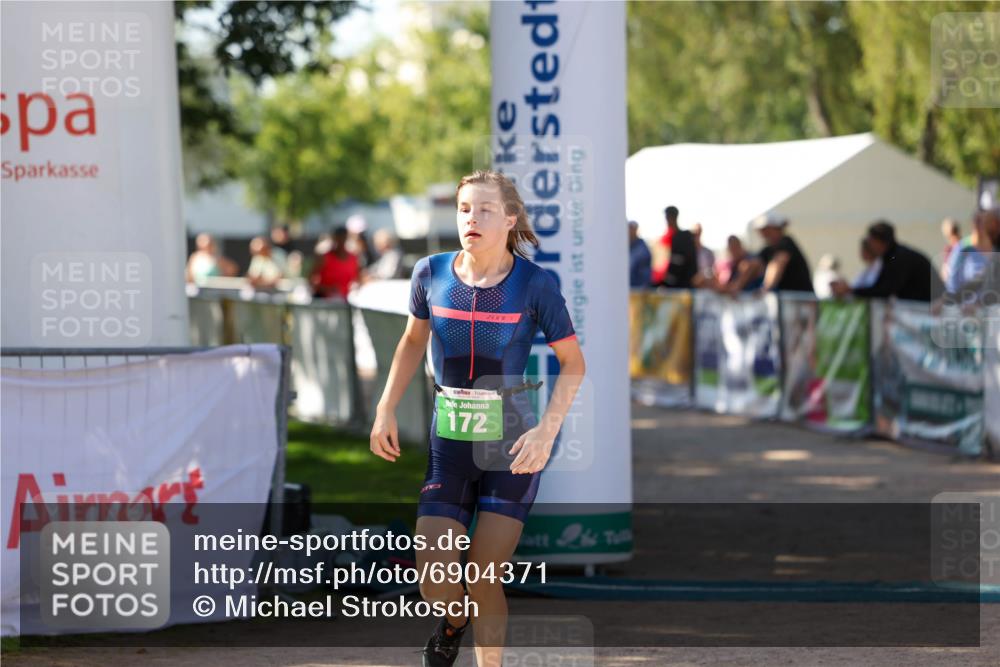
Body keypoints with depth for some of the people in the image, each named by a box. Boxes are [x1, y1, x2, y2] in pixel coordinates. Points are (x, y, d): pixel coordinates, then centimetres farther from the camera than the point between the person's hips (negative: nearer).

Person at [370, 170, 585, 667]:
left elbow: (573, 364, -4)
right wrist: (386, 410, 11)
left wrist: (546, 431, -15)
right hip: (449, 439, 3)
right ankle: (453, 622, 32)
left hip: (512, 444, -2)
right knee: (435, 583, -4)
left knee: (484, 579, -5)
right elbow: (413, 341, 17)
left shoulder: (535, 284, -10)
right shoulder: (432, 274, -1)